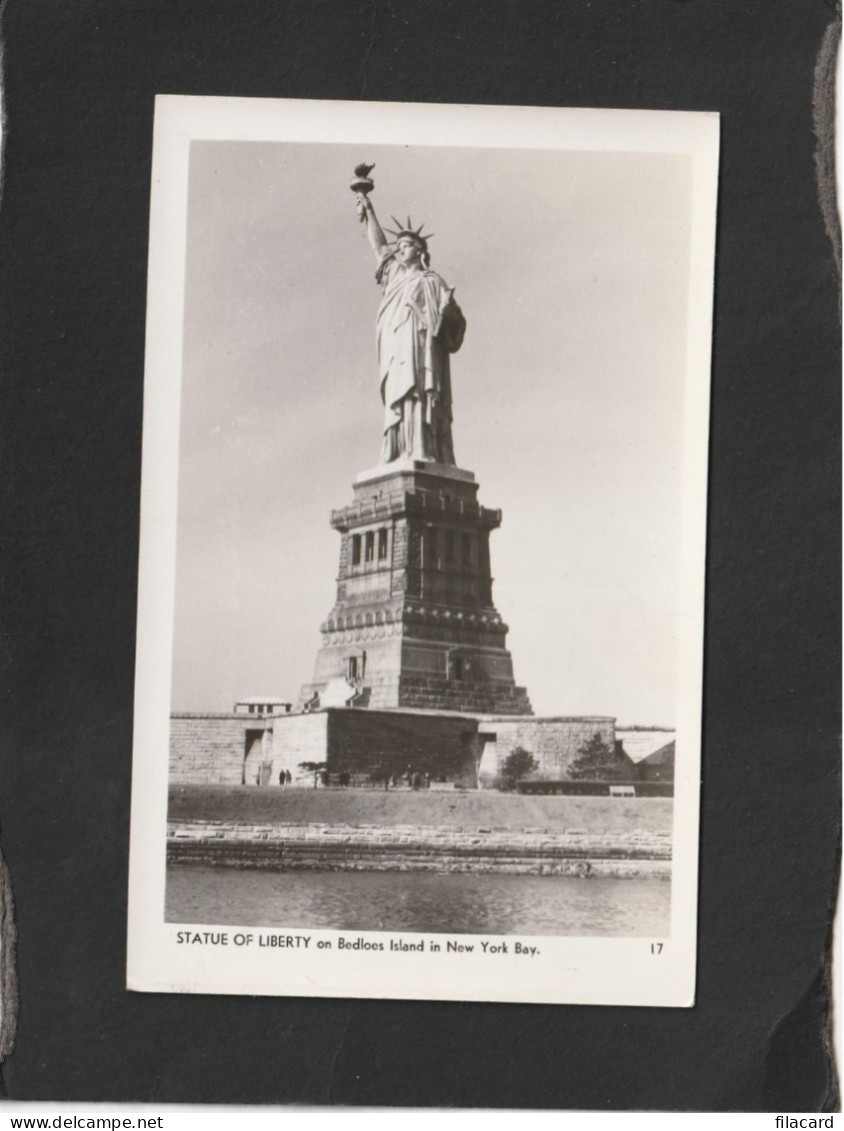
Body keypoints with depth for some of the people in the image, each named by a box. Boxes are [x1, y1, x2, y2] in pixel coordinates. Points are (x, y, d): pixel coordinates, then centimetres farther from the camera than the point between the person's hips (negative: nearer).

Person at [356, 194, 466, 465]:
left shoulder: (429, 281, 6)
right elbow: (379, 247, 38)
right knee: (398, 404, -4)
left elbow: (454, 321, -1)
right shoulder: (396, 277, 25)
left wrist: (447, 308, -22)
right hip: (395, 356, 7)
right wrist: (369, 211, 40)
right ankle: (397, 458, -12)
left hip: (419, 354, -7)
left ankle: (421, 456, -29)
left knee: (416, 399, -19)